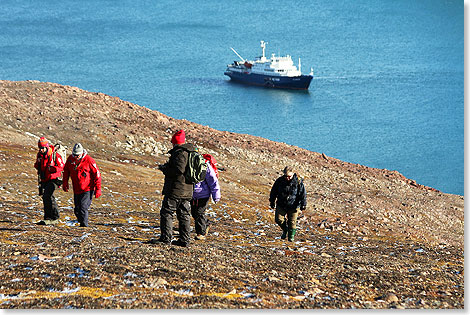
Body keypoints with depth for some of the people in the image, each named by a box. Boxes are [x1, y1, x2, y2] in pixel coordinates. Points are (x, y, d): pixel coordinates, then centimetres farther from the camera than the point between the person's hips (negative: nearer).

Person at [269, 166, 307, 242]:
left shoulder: (298, 182, -12)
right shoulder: (279, 181, -5)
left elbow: (303, 194, -7)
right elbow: (273, 192, 8)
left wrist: (303, 204, -10)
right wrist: (272, 202, 12)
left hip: (293, 206, -2)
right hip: (281, 205, 2)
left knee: (292, 222, 1)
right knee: (278, 219, -4)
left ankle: (291, 237, 21)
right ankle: (285, 230, 25)